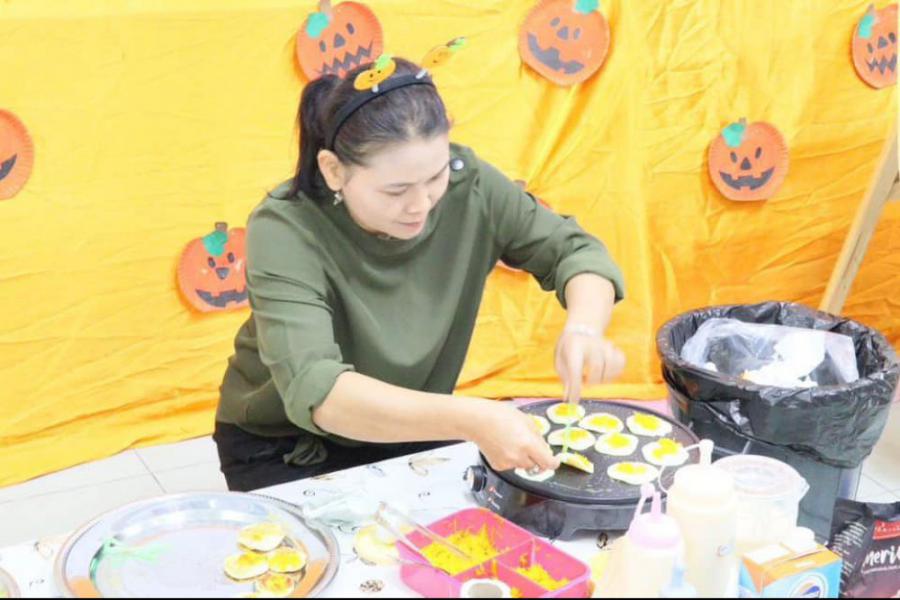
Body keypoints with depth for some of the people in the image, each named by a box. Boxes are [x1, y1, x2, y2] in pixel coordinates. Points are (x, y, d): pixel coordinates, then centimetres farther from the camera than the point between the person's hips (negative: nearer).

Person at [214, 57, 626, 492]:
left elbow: (575, 251, -8)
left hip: (409, 432, 4)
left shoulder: (466, 185, -18)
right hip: (285, 448, -3)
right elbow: (313, 390, -41)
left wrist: (583, 331, -31)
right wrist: (471, 420, -53)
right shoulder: (285, 232, -29)